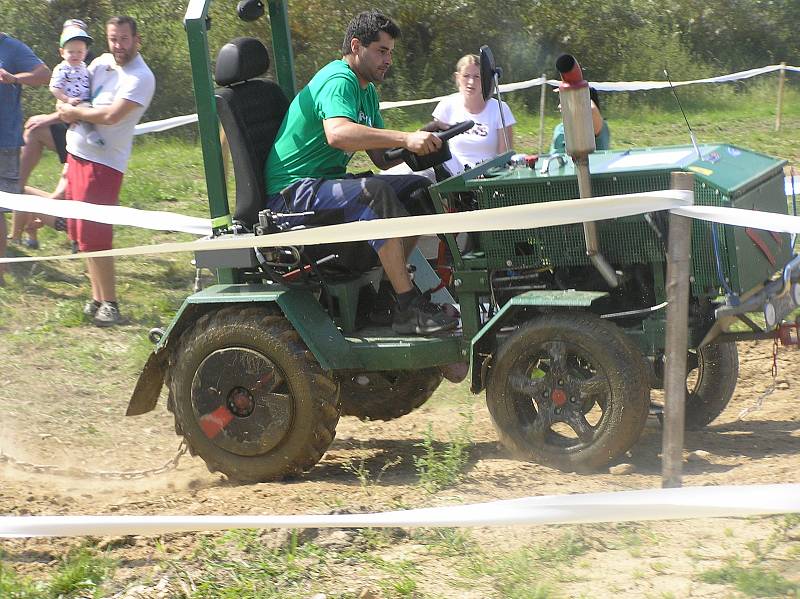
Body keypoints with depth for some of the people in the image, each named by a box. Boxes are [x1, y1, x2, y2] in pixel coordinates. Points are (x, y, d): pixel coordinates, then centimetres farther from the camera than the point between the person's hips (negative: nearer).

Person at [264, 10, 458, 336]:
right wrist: (406, 138, -42)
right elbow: (337, 134, -37)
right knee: (376, 193, -34)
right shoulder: (338, 81, -15)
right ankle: (408, 308, -34)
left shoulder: (367, 91, 17)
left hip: (327, 183, 10)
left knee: (418, 189, 6)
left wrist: (423, 142, -6)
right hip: (292, 195, -10)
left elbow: (382, 157, 12)